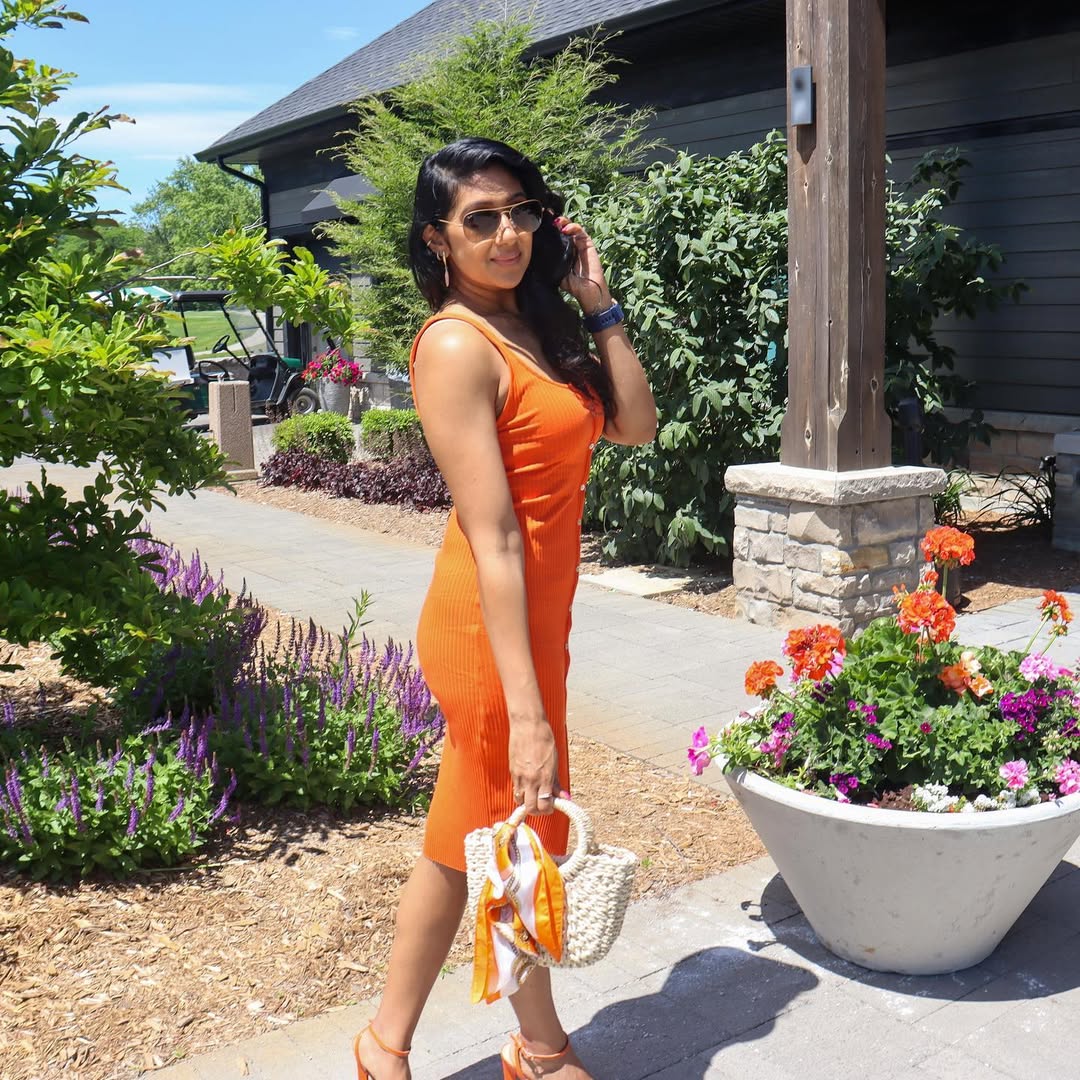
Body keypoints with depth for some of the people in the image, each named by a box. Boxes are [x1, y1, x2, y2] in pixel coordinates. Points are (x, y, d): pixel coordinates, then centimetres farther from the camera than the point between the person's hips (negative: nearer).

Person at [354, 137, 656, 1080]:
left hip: (533, 617, 9)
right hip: (492, 627, -9)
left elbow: (635, 426, 9)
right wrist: (524, 708, -24)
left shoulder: (536, 324, 11)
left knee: (471, 838, 17)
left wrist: (598, 303, 6)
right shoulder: (458, 344, -16)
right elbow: (492, 538, -22)